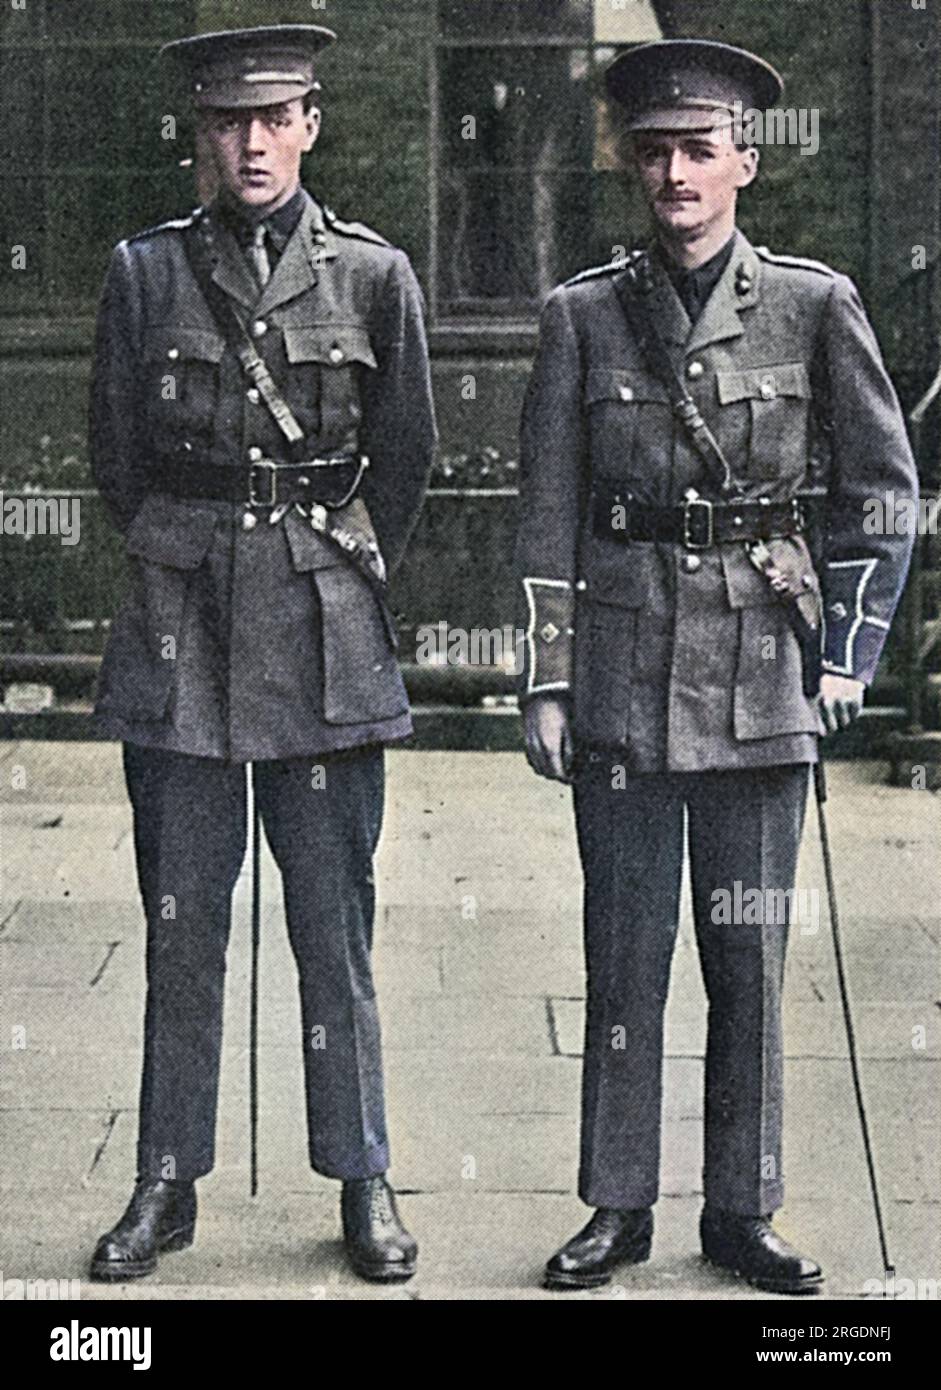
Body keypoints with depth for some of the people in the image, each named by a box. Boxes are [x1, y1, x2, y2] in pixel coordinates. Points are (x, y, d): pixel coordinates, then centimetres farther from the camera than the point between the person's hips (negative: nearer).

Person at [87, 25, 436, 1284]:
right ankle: (167, 1184, 17)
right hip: (180, 635, 1)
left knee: (334, 923, 3)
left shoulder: (374, 274, 3)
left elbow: (406, 459, 11)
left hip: (326, 637, -1)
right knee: (181, 926, 6)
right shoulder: (144, 273, 5)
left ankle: (364, 1181, 15)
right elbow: (117, 457, 11)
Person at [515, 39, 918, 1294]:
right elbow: (547, 516, 5)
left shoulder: (815, 307, 3)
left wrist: (848, 654, 0)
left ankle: (743, 1213, 17)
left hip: (763, 675, 0)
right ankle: (617, 1208, 16)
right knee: (625, 952, 4)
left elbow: (882, 489, 6)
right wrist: (545, 682, 2)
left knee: (752, 955, 6)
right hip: (625, 671, 0)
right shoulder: (584, 317, 5)